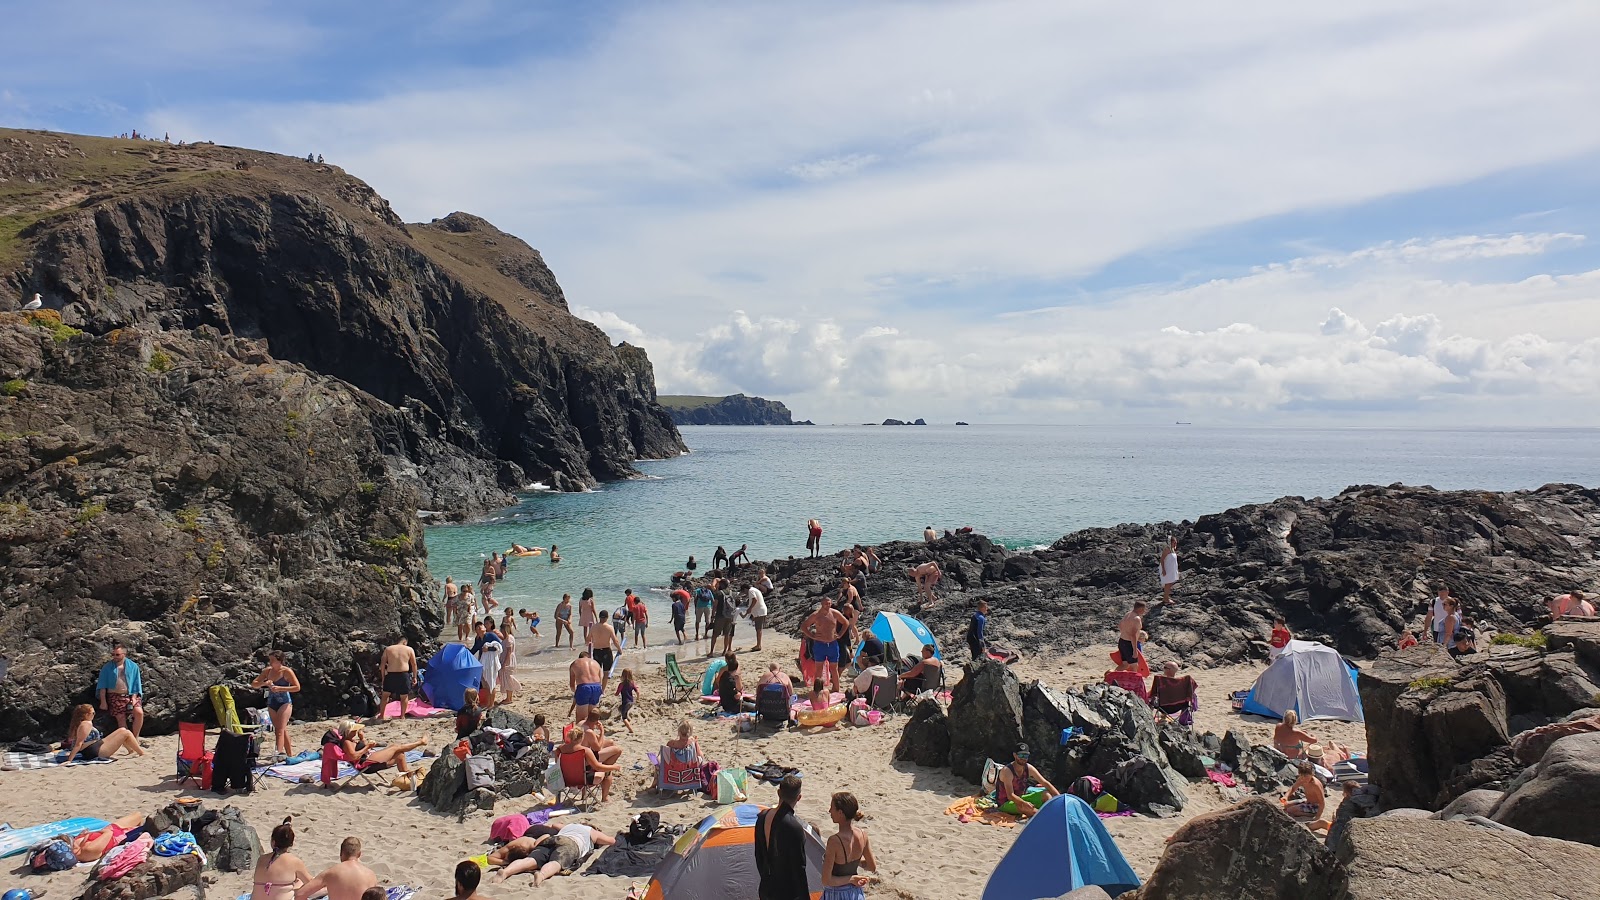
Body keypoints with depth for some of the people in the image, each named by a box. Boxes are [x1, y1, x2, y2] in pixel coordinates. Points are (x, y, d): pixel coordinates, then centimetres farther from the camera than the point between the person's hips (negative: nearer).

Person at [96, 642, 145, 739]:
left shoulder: (133, 666, 7)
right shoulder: (107, 668, 7)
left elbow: (136, 684, 7)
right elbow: (102, 685, 5)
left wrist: (134, 698, -5)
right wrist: (103, 701, -3)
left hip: (130, 695, 0)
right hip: (115, 696, 0)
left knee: (139, 712, -22)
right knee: (121, 718, -8)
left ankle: (135, 737, -9)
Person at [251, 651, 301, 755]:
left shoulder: (287, 671, -8)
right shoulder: (267, 671, 7)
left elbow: (297, 687, -12)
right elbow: (254, 684, 9)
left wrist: (280, 688, -20)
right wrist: (264, 683, -11)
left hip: (284, 702, -6)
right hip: (272, 703, 6)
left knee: (280, 730, -15)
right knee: (283, 730, 12)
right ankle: (290, 754, 21)